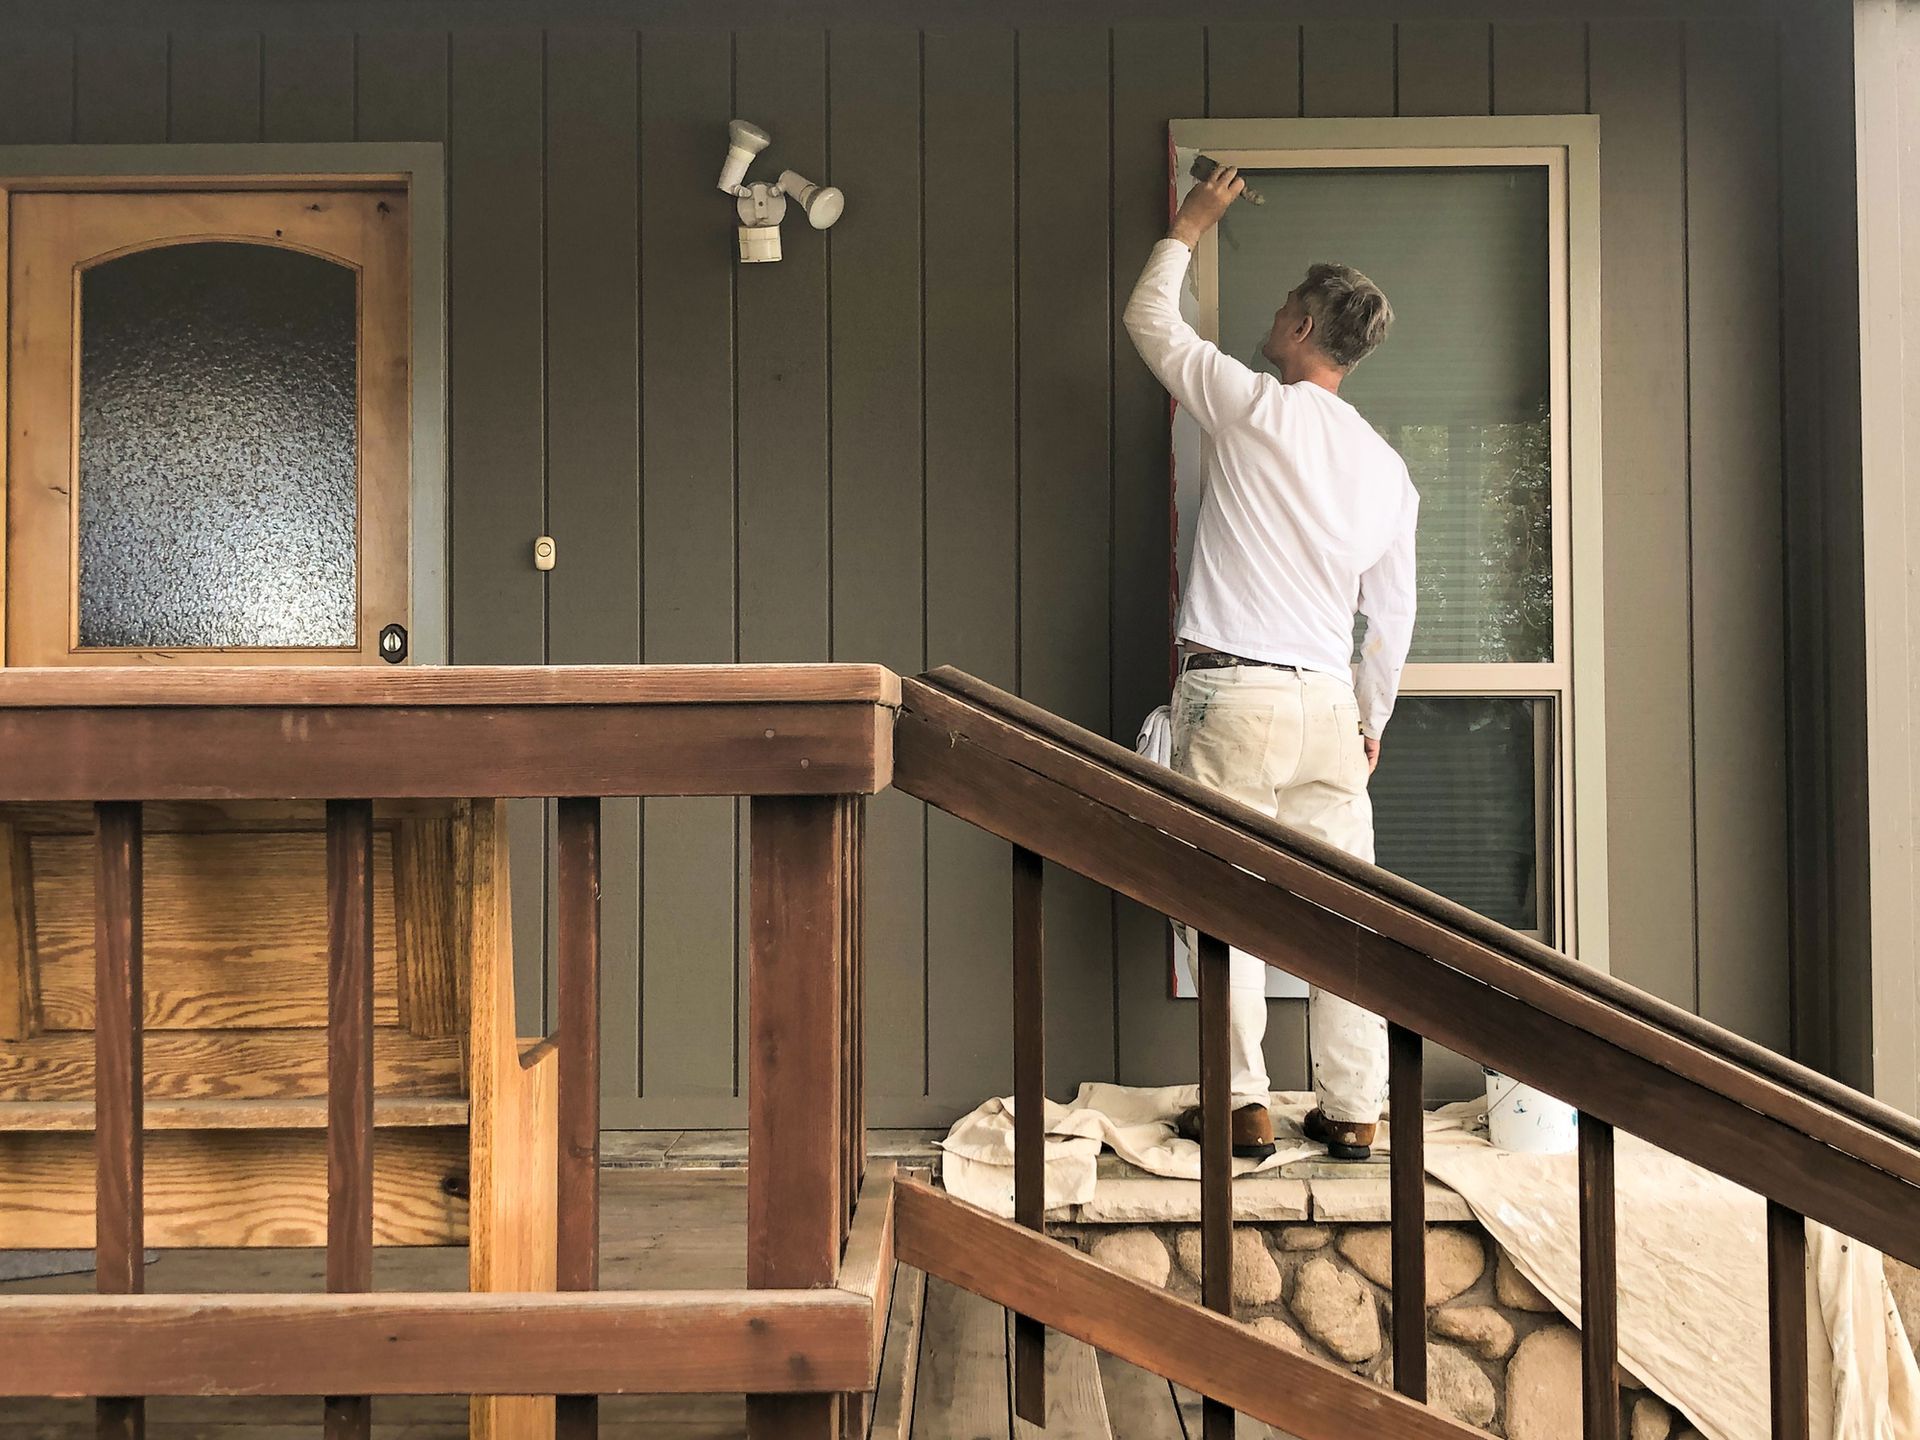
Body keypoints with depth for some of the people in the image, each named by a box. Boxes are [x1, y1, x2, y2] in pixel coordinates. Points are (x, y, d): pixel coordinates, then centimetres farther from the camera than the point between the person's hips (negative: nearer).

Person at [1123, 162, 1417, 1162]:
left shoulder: (1252, 406, -5)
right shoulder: (1388, 469, 10)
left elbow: (1150, 321, 11)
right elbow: (1392, 616, 13)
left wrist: (1189, 228, 26)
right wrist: (1370, 722, 25)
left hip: (1233, 693, -5)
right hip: (1330, 703, 5)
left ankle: (1244, 1108, 6)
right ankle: (1353, 1111, 14)